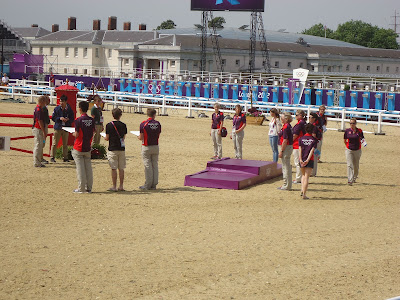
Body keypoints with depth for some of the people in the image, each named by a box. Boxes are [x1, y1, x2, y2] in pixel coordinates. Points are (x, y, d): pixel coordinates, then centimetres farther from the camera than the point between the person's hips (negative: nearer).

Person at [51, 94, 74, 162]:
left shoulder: (69, 110, 2)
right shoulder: (57, 109, 1)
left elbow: (72, 119, 6)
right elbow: (53, 118, 2)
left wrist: (68, 119, -15)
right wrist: (59, 118, -14)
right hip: (58, 128, -1)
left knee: (65, 144, 8)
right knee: (55, 143, -2)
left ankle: (65, 158, 15)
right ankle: (52, 157, 5)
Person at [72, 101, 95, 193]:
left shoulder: (78, 120, -14)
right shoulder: (92, 120, 1)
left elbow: (77, 134, -14)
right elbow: (93, 133, 7)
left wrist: (73, 134, 7)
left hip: (79, 148, -5)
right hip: (88, 148, 5)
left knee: (80, 168, 0)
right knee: (88, 167, 10)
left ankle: (81, 188, 1)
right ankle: (89, 187, 13)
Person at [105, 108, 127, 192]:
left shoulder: (109, 125, -9)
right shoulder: (123, 125, 2)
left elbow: (107, 138, -6)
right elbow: (123, 137, 9)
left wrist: (105, 138, 16)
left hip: (112, 149, -3)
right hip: (121, 148, 3)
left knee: (113, 169, -1)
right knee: (121, 168, 9)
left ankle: (114, 187, 0)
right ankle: (121, 186, 11)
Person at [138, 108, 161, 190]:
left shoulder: (143, 124, -12)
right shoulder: (158, 124, -1)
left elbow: (141, 137, -10)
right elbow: (158, 136, 7)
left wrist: (138, 137, 13)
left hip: (146, 147, -3)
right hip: (155, 146, 4)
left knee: (148, 166, 0)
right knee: (155, 165, 9)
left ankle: (148, 185, 2)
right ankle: (154, 184, 11)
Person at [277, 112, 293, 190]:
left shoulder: (286, 127, -18)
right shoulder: (289, 126, 12)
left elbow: (285, 140, -21)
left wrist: (281, 151, -19)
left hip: (286, 148, -10)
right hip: (289, 147, 10)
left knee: (286, 167, -5)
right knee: (287, 167, 15)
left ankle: (287, 186, -1)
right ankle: (287, 185, 22)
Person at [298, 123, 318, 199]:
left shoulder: (301, 139, 4)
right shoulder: (314, 140, -1)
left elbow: (300, 149, -5)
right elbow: (312, 151, -10)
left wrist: (300, 159, -12)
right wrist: (307, 160, -15)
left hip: (302, 160, 2)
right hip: (310, 160, -2)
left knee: (303, 175, 23)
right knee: (307, 177, -2)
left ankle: (302, 191, 11)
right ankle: (304, 194, -8)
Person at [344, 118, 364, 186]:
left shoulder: (359, 131, -4)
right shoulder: (347, 131, -2)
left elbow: (362, 140, 5)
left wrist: (363, 141, -12)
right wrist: (348, 146, 9)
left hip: (357, 150, 1)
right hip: (349, 150, -1)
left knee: (356, 166, 13)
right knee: (349, 165, -12)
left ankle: (354, 178, 37)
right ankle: (350, 180, -17)